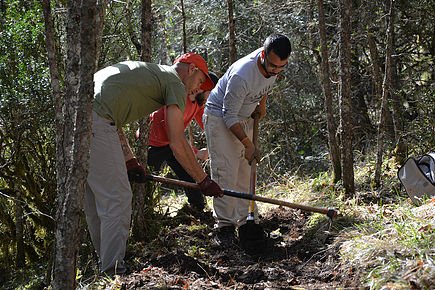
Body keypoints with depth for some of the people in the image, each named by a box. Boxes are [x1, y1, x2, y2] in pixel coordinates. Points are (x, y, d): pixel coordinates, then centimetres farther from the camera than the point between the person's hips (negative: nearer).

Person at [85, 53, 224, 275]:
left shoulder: (146, 72, 32)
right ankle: (113, 271, -4)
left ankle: (106, 262, 25)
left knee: (95, 198, 16)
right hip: (95, 121, -10)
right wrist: (204, 181, 8)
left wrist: (130, 161, 25)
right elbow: (177, 143, 0)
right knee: (117, 200, -5)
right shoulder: (176, 83, 6)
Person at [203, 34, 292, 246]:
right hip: (219, 116, -7)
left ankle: (246, 222, 11)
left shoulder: (274, 63, -14)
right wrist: (248, 144, -24)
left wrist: (262, 104, 8)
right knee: (226, 173, -14)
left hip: (244, 119, 8)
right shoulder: (241, 75, -37)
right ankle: (224, 227, -10)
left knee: (244, 173, 6)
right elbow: (229, 116, -27)